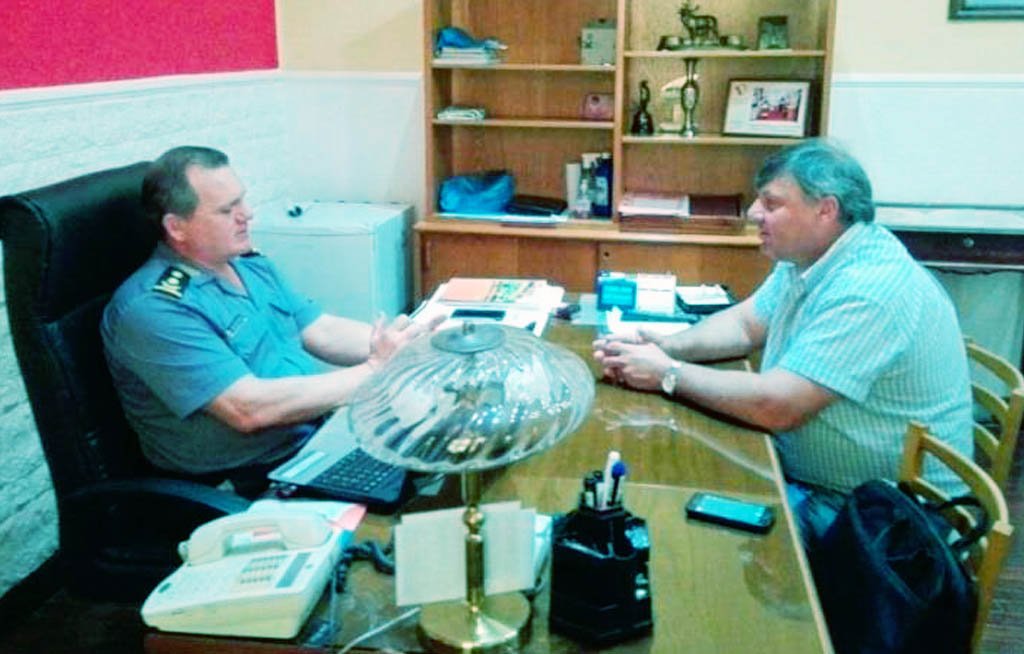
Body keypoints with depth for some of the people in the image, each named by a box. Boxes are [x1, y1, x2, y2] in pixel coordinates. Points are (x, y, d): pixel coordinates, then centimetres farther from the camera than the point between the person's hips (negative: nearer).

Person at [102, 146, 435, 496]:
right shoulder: (153, 309, -17)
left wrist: (410, 341, -4)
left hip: (326, 432, 8)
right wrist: (373, 370, -19)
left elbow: (325, 333, 12)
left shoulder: (252, 266, 12)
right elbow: (249, 408, -24)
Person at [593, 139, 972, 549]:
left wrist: (668, 375, -20)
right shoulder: (808, 258, 3)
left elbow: (777, 407, -32)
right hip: (805, 473, 9)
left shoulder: (869, 290, -28)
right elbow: (745, 323, 12)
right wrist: (665, 348, -7)